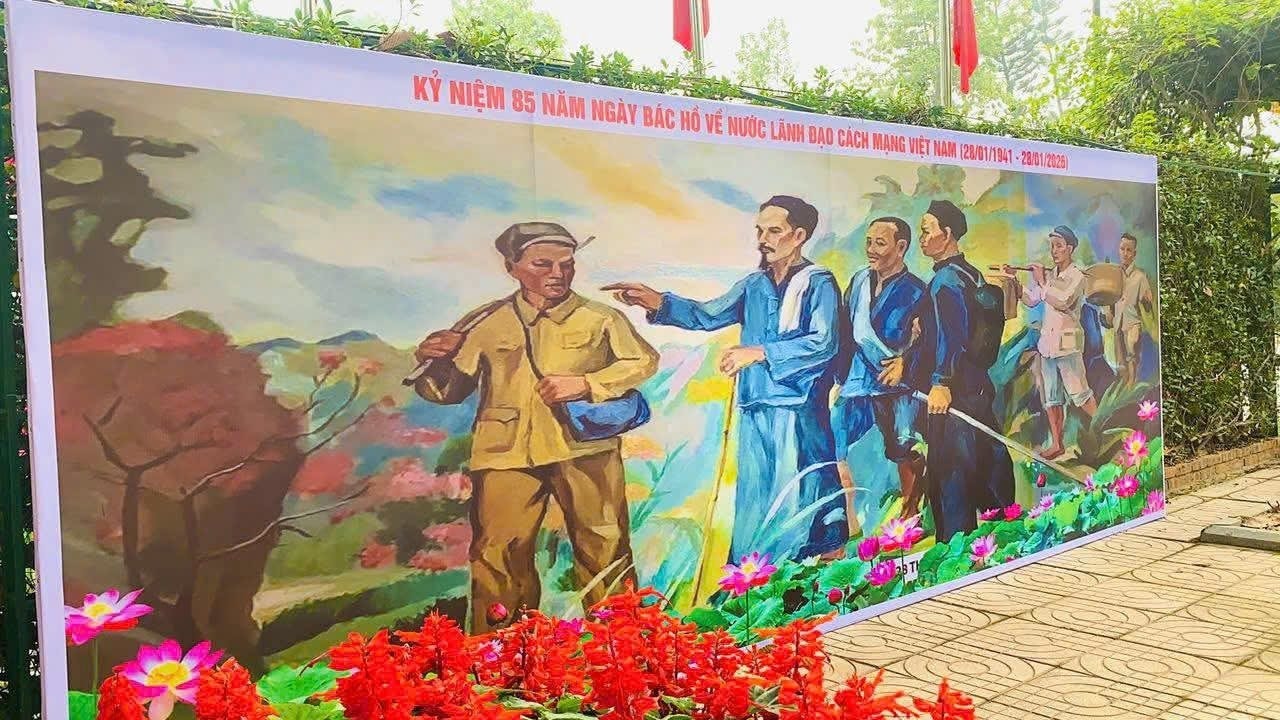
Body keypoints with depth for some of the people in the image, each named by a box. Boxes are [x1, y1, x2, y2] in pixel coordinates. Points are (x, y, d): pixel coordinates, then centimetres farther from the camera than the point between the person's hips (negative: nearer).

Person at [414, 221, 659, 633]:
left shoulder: (600, 318, 6)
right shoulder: (487, 324, 9)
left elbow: (644, 362, 2)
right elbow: (450, 391, 15)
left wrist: (586, 384, -10)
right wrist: (435, 362, -7)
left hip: (584, 449, 0)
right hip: (507, 454, 1)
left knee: (606, 551, 6)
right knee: (498, 557, 1)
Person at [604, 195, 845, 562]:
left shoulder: (819, 283, -4)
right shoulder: (754, 285, 14)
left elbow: (823, 343, -16)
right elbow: (708, 315, 10)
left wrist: (759, 352, -20)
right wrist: (658, 303, -6)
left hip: (799, 412, -6)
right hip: (754, 411, 6)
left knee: (802, 499, -4)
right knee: (754, 503, 9)